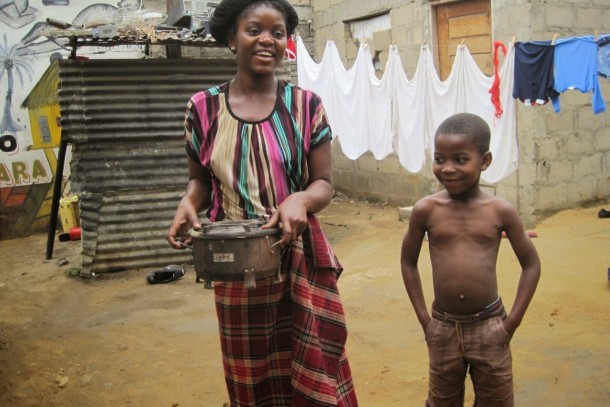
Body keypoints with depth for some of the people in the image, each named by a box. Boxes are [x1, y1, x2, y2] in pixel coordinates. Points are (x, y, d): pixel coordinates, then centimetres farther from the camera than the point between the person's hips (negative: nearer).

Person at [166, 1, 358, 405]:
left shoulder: (305, 105, -3)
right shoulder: (203, 108, -1)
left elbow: (324, 183, -2)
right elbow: (200, 178, 10)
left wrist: (301, 200, -24)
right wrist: (189, 202, -12)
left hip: (300, 261, -1)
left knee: (313, 373, 6)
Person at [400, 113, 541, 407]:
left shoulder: (501, 211, -9)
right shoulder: (425, 210, -9)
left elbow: (531, 265, 1)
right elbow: (408, 262, 4)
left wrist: (511, 322, -3)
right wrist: (424, 319, 1)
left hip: (489, 328, 0)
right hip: (443, 328, 1)